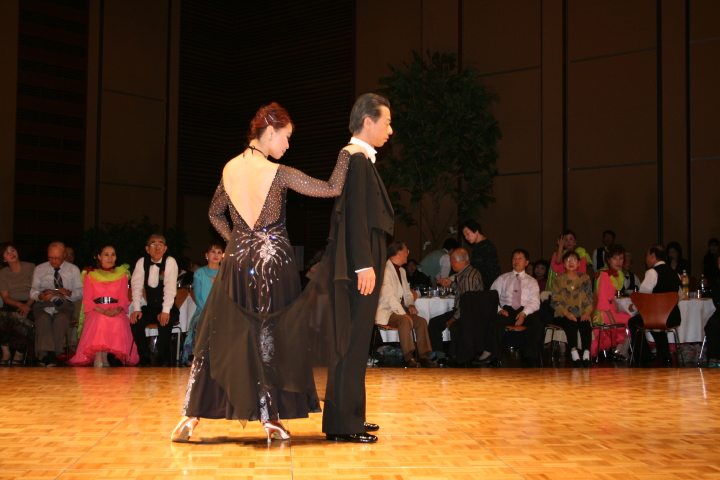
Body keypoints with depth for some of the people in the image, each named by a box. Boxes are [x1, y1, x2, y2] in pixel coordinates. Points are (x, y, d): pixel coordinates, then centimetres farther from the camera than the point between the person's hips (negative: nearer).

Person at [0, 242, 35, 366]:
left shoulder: (30, 267, 5)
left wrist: (27, 305, -18)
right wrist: (19, 305, -17)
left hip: (28, 305, -2)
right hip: (11, 306, 2)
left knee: (19, 318, -35)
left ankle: (19, 355, -20)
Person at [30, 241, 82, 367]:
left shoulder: (73, 270, 12)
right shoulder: (39, 269, 13)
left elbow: (80, 292, 9)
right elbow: (33, 293, 10)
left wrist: (69, 292, -13)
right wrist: (40, 296, -14)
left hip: (64, 305, 0)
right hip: (43, 304, 1)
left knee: (61, 318, -36)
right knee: (43, 318, -36)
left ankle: (51, 355, -35)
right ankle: (47, 353, -40)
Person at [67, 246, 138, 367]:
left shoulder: (122, 275, 22)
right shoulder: (89, 275, 18)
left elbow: (124, 298, 10)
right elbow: (87, 300, 5)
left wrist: (117, 310, -14)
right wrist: (102, 311, -14)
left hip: (116, 312, 1)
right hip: (96, 311, -1)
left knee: (118, 322, -36)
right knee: (101, 320, -38)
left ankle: (104, 356, -29)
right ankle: (98, 358, -38)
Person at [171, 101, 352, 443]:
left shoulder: (230, 169, 3)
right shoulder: (278, 173, -12)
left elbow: (215, 213, 16)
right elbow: (332, 188, -12)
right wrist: (347, 153, -3)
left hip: (237, 261, 4)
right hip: (274, 262, -4)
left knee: (219, 338, 7)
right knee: (273, 339, 7)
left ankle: (191, 416, 5)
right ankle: (270, 418, 11)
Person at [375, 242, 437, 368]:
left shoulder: (401, 271, 19)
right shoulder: (385, 270, -13)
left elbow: (407, 292, 21)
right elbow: (389, 296, -21)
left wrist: (411, 305, -1)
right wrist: (403, 314, -26)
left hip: (400, 309, 9)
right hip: (386, 312, -9)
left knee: (421, 321, -9)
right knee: (405, 321, -33)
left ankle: (424, 356, -10)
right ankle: (408, 358, -33)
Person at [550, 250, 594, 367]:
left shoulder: (585, 278, 13)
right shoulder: (558, 280, 8)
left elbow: (589, 299, 8)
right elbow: (556, 301, 0)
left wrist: (587, 313, -12)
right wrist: (566, 313, -17)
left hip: (581, 315, 1)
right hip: (563, 316, -1)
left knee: (585, 325, -31)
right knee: (571, 324, -34)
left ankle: (586, 355, -38)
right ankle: (574, 354, -40)